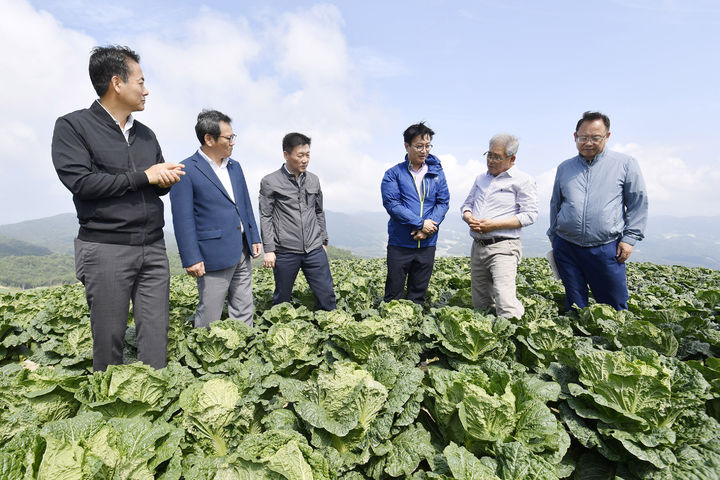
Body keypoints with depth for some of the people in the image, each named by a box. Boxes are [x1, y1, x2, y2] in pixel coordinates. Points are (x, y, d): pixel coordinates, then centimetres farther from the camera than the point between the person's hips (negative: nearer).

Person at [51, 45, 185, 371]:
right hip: (106, 250, -4)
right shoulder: (73, 126, 0)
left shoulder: (145, 134, 17)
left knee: (156, 336, 4)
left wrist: (166, 179, -3)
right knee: (109, 341, 4)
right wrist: (142, 176, -10)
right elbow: (80, 182, -12)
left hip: (153, 248, 5)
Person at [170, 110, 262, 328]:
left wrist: (254, 238, 14)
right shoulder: (186, 171, -9)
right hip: (214, 256, -7)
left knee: (244, 313, 14)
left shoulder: (234, 166, 13)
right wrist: (191, 259, -14)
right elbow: (183, 219, -11)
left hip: (242, 252, 7)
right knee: (209, 318, 4)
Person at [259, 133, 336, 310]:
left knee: (326, 294, 4)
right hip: (285, 252, -3)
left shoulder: (313, 180, 10)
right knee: (282, 297, 10)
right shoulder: (270, 182, -3)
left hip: (314, 250, 3)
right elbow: (265, 217, -3)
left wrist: (324, 241, 18)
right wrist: (268, 250, -8)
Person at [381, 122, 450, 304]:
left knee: (418, 295, 13)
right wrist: (421, 223, -18)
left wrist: (428, 228, -13)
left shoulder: (436, 172, 9)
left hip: (427, 244, 3)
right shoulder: (393, 174, -1)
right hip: (400, 243, -3)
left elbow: (443, 202, 3)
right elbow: (392, 204, -12)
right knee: (394, 292, 4)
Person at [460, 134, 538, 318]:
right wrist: (468, 216, -1)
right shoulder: (481, 179, 18)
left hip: (503, 247, -6)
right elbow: (467, 204, 23)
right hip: (478, 246, 7)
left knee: (505, 305, -18)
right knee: (480, 305, 11)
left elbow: (529, 215, -9)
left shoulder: (522, 180, -2)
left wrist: (495, 224, -17)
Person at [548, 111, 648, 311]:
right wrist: (553, 237, 17)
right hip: (566, 247, 3)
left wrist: (629, 238, -2)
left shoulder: (625, 164, 4)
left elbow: (638, 203, 5)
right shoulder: (564, 168, 12)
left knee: (615, 306, 5)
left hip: (606, 249, -2)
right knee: (575, 305, 10)